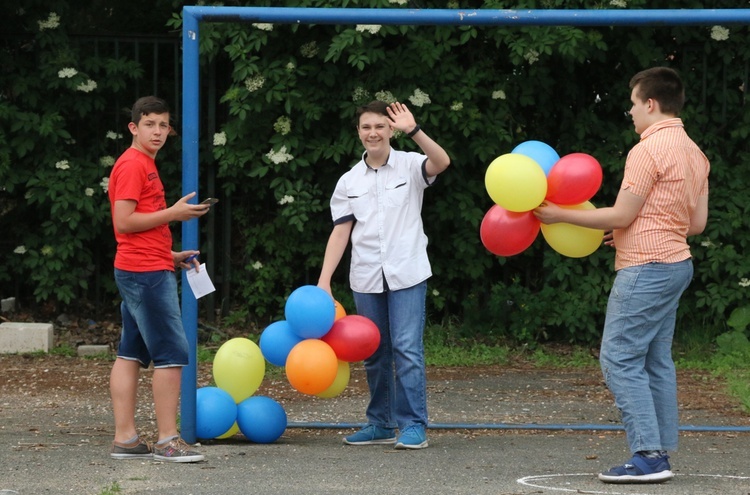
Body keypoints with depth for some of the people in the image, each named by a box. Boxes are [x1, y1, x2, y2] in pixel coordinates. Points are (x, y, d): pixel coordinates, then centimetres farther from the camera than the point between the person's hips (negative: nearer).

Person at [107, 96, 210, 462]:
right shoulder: (133, 165, -12)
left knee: (131, 353, 8)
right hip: (147, 273, -10)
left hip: (139, 270, 10)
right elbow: (123, 222, -19)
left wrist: (172, 256, 16)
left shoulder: (144, 165, 19)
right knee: (172, 353, -9)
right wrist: (173, 213, -15)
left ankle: (125, 439, 9)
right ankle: (167, 441, -9)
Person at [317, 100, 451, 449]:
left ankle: (413, 426, -8)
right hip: (366, 279, 4)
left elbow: (441, 162, -22)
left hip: (406, 275, -4)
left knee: (407, 350, -10)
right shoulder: (349, 182, 10)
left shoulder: (409, 166, 0)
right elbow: (340, 231, 7)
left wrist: (412, 130, -34)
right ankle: (381, 424, 19)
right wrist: (324, 280, -1)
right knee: (375, 354, 10)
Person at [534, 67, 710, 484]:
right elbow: (697, 223, 15)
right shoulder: (693, 152, 13)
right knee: (656, 361, 12)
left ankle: (648, 455, -13)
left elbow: (620, 216, -15)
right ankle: (660, 453, 11)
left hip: (646, 269, -9)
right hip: (677, 262, 9)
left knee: (620, 359, -8)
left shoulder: (649, 150, -15)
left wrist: (561, 215, -6)